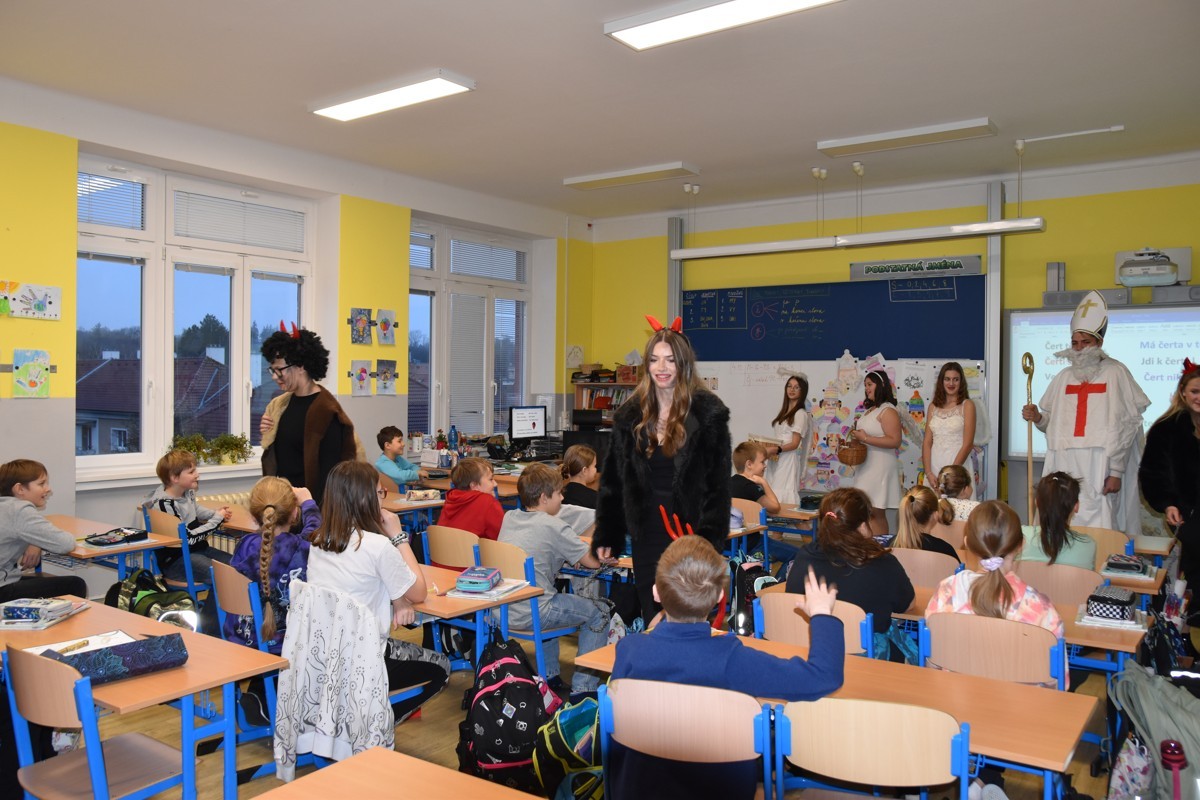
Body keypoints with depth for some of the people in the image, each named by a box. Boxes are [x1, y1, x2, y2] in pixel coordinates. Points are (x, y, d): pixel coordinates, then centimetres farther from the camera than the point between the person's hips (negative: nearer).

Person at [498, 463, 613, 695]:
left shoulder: (509, 517, 10)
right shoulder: (554, 526, -12)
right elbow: (593, 562, -7)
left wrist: (576, 546, 13)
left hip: (500, 610, 8)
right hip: (529, 613, -8)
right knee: (598, 613, 8)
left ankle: (549, 676, 38)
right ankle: (582, 688, 9)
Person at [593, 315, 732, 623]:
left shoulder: (708, 413, -6)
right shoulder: (630, 415, 5)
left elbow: (718, 484, -7)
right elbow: (613, 480, 9)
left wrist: (709, 538, -15)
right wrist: (605, 536, 5)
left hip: (689, 531, -3)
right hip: (646, 533, 4)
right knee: (651, 619, 10)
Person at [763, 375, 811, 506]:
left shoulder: (801, 414, -7)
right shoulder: (783, 412, 16)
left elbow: (795, 444, -12)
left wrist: (776, 450, -24)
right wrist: (766, 446, 0)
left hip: (789, 460, -8)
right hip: (776, 460, 8)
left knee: (785, 495, -11)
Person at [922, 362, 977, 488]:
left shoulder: (967, 405, 0)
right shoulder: (933, 406, 10)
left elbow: (967, 444, -7)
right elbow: (927, 442, 5)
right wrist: (928, 473, -6)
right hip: (934, 467, 3)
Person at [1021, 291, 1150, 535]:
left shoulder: (1115, 373, -1)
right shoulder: (1063, 378, 13)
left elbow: (1126, 426, -5)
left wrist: (1116, 472, -9)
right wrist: (1037, 417, -4)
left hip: (1099, 470, -4)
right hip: (1064, 468, 4)